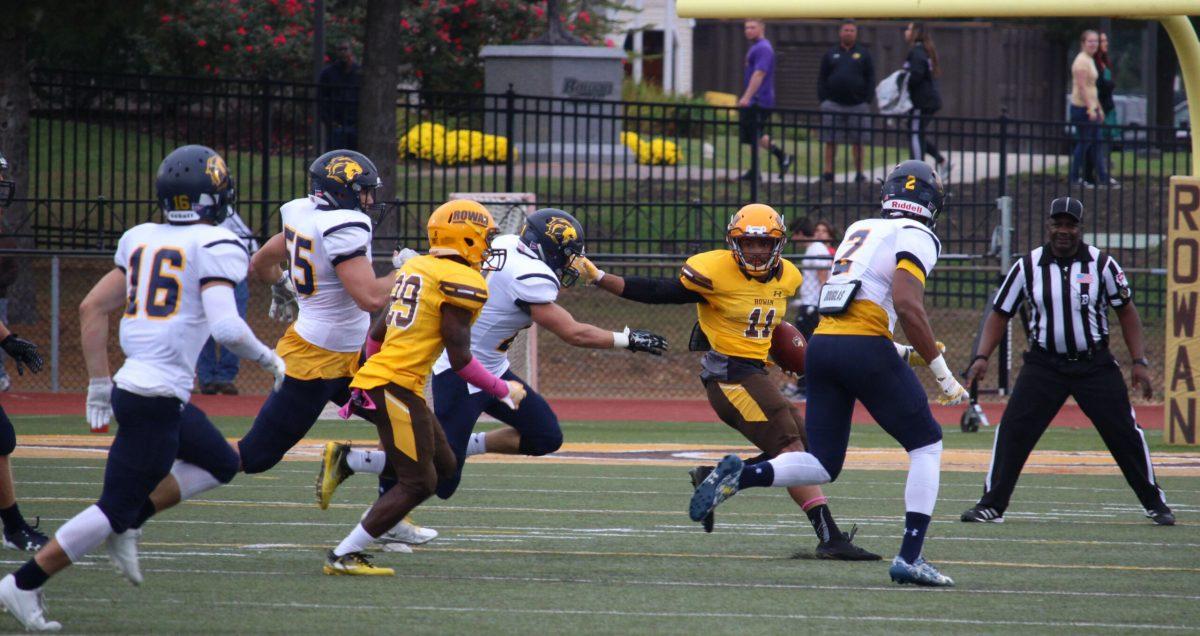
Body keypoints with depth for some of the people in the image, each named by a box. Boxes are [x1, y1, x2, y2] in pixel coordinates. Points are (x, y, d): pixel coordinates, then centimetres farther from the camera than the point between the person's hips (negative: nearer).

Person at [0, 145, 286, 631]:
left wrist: (99, 384, 21)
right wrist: (269, 359, -3)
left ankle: (128, 524, 13)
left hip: (129, 386, 8)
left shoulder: (140, 240, 12)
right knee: (117, 507, -2)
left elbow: (92, 308, 15)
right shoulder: (216, 247, -9)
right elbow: (224, 326, -21)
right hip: (158, 397, -8)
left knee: (220, 464, 23)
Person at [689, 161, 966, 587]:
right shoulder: (916, 238, -1)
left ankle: (741, 476, -15)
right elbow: (907, 305, -16)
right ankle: (909, 557, 1)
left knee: (822, 466, 11)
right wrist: (941, 372, -11)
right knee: (926, 444, 10)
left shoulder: (860, 230, 22)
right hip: (865, 347, -6)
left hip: (821, 344, 6)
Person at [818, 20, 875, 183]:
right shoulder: (831, 54, 10)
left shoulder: (863, 54, 8)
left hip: (857, 103, -1)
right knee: (830, 140, -2)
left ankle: (859, 173, 7)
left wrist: (868, 99, -3)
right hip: (833, 104, 1)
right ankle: (828, 171, 1)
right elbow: (821, 79, 9)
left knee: (858, 141, 3)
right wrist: (822, 99, -1)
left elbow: (870, 78, 7)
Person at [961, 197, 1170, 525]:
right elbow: (1000, 313, 4)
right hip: (1044, 364, 1)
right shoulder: (1027, 266, -3)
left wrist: (1139, 362, -2)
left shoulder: (1101, 264, -5)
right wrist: (982, 357, -8)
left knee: (1125, 433, -2)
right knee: (1013, 431, -10)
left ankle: (1155, 504, 11)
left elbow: (1126, 312, 4)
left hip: (1095, 364, -1)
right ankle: (991, 505, -2)